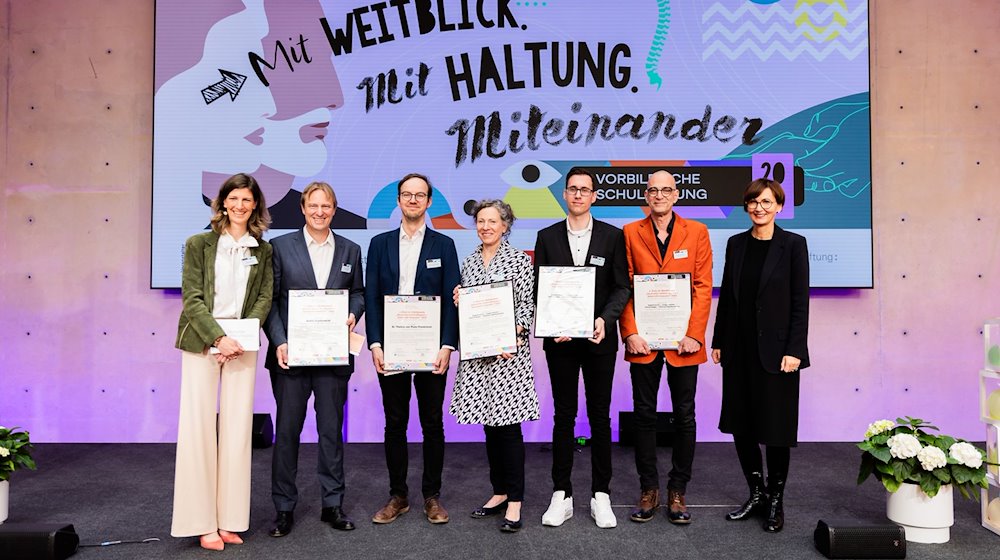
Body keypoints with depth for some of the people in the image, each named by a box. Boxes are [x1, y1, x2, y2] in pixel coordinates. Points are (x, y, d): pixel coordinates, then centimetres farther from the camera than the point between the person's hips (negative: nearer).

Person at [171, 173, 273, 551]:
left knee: (238, 429, 2)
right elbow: (191, 298, -4)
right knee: (199, 428, -2)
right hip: (201, 343, -2)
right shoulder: (199, 244, 2)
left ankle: (231, 520, 11)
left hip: (242, 346, 2)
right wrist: (219, 337, -15)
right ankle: (202, 522, 8)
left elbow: (264, 298, 5)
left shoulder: (263, 250, 9)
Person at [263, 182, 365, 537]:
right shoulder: (280, 246, 2)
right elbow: (269, 299, -1)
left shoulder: (350, 250, 10)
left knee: (332, 430, 9)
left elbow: (357, 292, 15)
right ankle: (284, 509, 18)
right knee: (287, 431, 5)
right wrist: (278, 342, -12)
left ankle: (333, 504, 22)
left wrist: (353, 314, -7)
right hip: (291, 353, -2)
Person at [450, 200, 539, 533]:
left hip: (508, 351, -5)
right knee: (489, 423, 11)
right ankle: (499, 492, 24)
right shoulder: (468, 262, 14)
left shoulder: (519, 260, -1)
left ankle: (514, 501, 5)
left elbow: (528, 304, -6)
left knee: (509, 424, -4)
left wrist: (514, 332, -20)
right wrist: (458, 301, -1)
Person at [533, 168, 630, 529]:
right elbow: (538, 287, 4)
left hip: (599, 339, 0)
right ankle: (561, 495, 18)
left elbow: (622, 287, 0)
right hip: (560, 339, 1)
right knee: (563, 416, 8)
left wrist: (605, 319, -16)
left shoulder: (612, 236, 3)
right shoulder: (547, 237, 5)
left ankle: (600, 495, 19)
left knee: (600, 416, 7)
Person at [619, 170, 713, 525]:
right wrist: (630, 333, -9)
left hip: (682, 340, 0)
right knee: (644, 415, 7)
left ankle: (677, 491, 20)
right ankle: (649, 490, 19)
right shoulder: (631, 233, 5)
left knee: (684, 417, 7)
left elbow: (703, 287, 0)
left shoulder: (696, 232, 5)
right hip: (643, 340, 0)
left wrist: (694, 335, -10)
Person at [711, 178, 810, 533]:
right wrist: (718, 341, 7)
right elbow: (726, 295, 9)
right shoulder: (736, 244, 8)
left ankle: (775, 501, 22)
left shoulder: (793, 244, -5)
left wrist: (794, 350, -14)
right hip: (739, 348, 5)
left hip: (776, 349, -4)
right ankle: (756, 494, 27)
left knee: (776, 427, 5)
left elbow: (801, 301, -8)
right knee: (740, 423, 10)